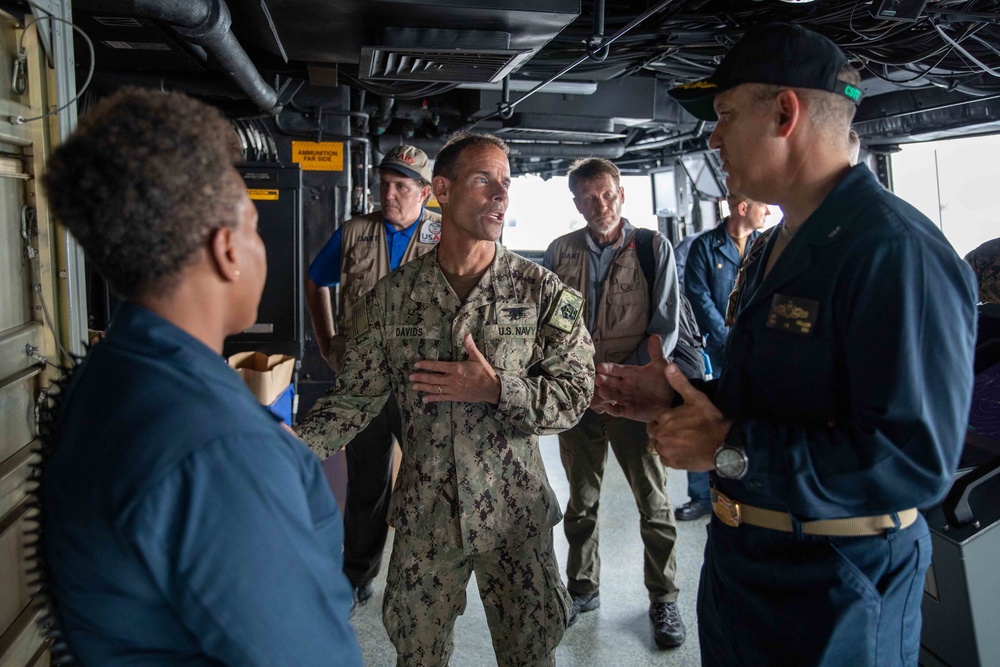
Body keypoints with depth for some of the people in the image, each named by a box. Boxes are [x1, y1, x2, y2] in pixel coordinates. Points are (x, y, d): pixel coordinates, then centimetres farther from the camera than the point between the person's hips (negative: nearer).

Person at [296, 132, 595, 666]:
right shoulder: (392, 295, -2)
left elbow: (575, 392, -8)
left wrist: (496, 389, -21)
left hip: (514, 512, -1)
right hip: (423, 516, 1)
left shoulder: (541, 291, -5)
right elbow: (357, 395, -1)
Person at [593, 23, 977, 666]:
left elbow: (915, 458, -29)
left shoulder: (895, 250, -23)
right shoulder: (782, 245, 9)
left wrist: (731, 450, -25)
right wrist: (675, 397, 2)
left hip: (832, 596, -9)